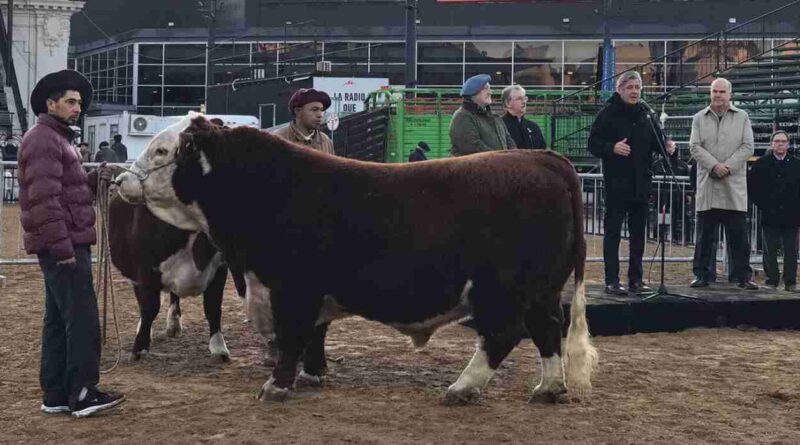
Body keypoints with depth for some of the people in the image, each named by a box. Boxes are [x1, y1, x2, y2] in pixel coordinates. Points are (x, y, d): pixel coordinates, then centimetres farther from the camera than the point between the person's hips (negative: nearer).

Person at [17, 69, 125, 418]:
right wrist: (62, 246, -24)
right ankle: (82, 394, -7)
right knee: (82, 319, -10)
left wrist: (94, 179, 6)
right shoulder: (43, 140, -12)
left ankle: (56, 395, 14)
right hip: (61, 244, -10)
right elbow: (44, 198, -20)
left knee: (59, 320, 10)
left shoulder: (57, 139, 21)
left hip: (68, 242, 10)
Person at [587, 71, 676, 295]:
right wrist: (612, 148, -24)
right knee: (613, 231, -1)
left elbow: (657, 141, 13)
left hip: (641, 182, 5)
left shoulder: (646, 113, 9)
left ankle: (635, 279, 18)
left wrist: (668, 147, -8)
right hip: (616, 182, -5)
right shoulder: (608, 113, -5)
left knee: (638, 232, 10)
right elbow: (593, 144, -7)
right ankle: (612, 280, 4)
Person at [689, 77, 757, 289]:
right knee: (704, 234, 3)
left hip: (735, 187, 0)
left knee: (738, 234, -1)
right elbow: (695, 146, 0)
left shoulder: (742, 117, 10)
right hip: (707, 186, 1)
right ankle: (701, 274, 9)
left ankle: (744, 276, 4)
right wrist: (714, 165, -14)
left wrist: (728, 166, -12)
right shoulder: (699, 118, 10)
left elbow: (747, 147, 1)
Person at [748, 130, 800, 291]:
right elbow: (751, 187, 5)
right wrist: (762, 204, -1)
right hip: (770, 217, -1)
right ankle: (771, 281, 12)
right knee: (770, 252, 4)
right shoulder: (761, 164, 2)